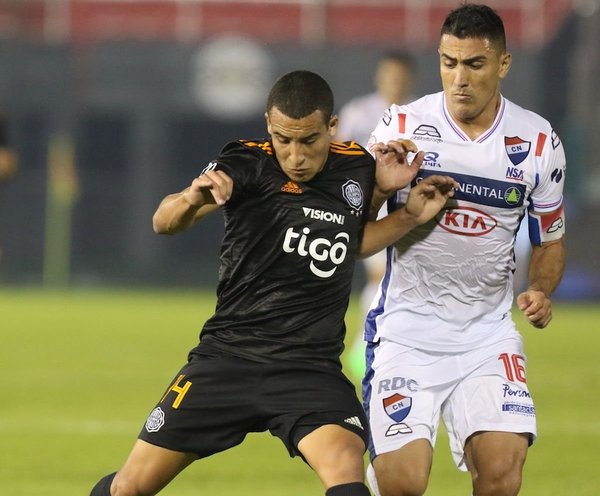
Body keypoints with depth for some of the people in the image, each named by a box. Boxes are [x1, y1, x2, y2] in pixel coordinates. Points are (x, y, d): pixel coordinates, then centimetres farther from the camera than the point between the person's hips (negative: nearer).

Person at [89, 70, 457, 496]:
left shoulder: (357, 168, 1)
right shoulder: (248, 164, -10)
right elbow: (164, 222, -22)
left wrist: (411, 215, 4)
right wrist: (191, 199, -45)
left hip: (312, 369, 1)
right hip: (228, 355, -1)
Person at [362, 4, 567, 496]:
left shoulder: (539, 142, 0)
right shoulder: (403, 127, -6)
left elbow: (550, 240, 14)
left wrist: (540, 290, -6)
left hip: (487, 333, 2)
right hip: (408, 328, -2)